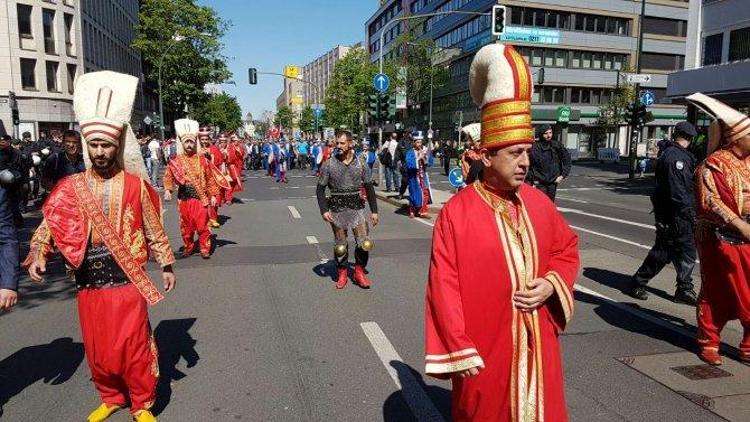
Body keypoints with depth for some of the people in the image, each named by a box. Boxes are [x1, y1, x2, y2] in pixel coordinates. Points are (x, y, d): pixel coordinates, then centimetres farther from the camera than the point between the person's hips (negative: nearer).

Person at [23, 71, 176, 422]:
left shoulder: (134, 185, -3)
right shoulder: (71, 188, 1)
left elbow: (153, 231, 2)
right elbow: (48, 225, -1)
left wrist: (166, 265, 4)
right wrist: (37, 255, -18)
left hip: (126, 281, -2)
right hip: (88, 283, 3)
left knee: (134, 346, 3)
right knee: (97, 347, 15)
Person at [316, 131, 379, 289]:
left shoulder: (360, 165, 2)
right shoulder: (329, 165, -1)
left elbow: (369, 188, 8)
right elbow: (320, 189, 2)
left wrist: (374, 211, 5)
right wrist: (324, 210, -9)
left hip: (357, 207, 1)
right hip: (337, 210, -1)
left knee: (365, 243, -5)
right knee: (340, 245, 7)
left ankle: (359, 272, 16)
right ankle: (342, 274, 25)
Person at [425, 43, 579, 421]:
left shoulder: (538, 202, -1)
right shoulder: (456, 214, -17)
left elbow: (567, 248, 14)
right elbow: (444, 290, -16)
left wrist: (552, 284, -6)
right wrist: (459, 353, -14)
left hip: (537, 349, 5)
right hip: (485, 355, -4)